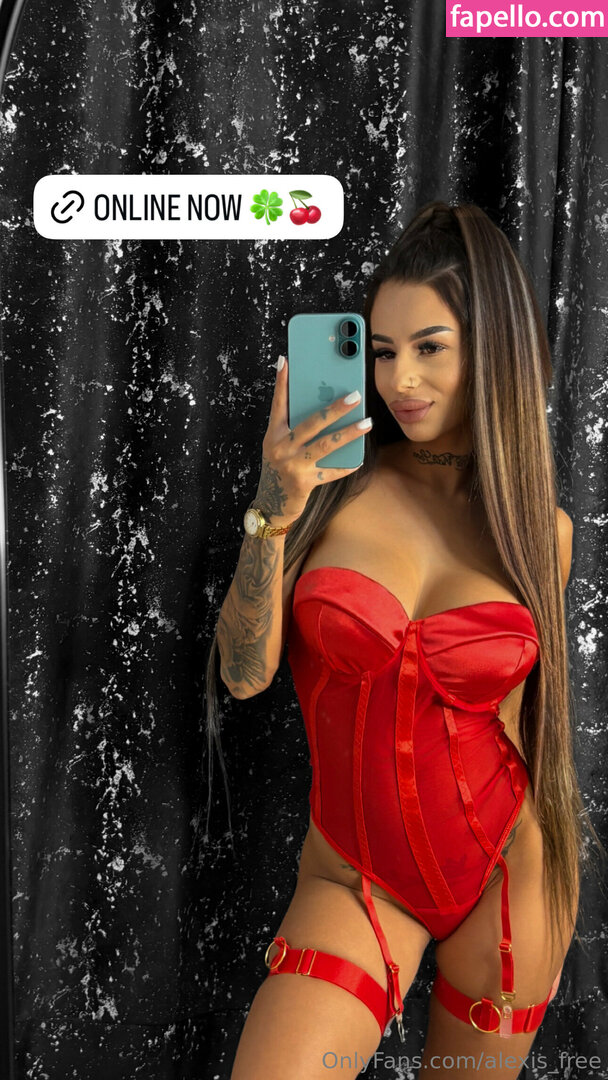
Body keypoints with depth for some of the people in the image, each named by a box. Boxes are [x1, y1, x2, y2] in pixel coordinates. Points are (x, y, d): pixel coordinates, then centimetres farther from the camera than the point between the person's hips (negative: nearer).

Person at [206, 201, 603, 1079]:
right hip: (352, 877, -1)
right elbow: (246, 673, -10)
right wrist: (272, 515, -23)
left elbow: (523, 717, 8)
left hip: (507, 874, 1)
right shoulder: (334, 485, -8)